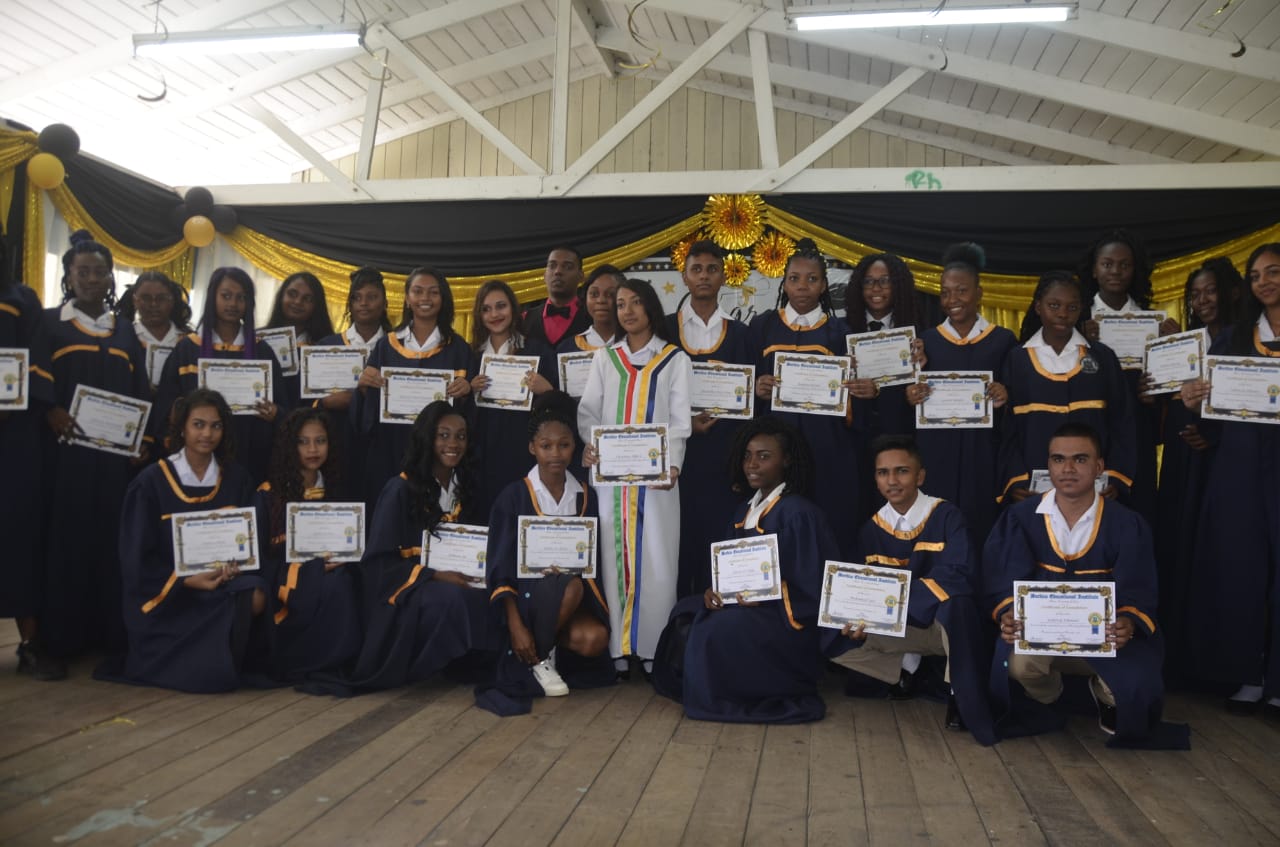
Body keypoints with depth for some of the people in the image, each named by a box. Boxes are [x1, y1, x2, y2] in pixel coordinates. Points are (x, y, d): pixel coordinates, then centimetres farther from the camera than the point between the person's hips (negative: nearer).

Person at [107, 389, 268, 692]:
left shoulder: (236, 479, 6)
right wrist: (187, 581, -19)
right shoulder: (152, 482, -4)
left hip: (224, 584, 4)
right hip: (168, 598, -3)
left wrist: (236, 564, -15)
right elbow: (138, 558, -5)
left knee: (255, 599, -30)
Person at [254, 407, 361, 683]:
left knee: (344, 583, -31)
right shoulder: (268, 493, 1)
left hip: (330, 570, 4)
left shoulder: (334, 490, 14)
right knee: (331, 587, -34)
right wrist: (313, 563, -16)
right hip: (283, 575, -4)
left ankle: (333, 665, -18)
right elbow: (259, 550, -3)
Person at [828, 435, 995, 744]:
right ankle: (906, 670, 10)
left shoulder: (946, 516, -14)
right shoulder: (871, 529, -1)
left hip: (945, 623, -5)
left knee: (954, 602, -39)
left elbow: (959, 576, -27)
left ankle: (961, 695, -15)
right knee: (837, 641, -14)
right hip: (900, 629, 5)